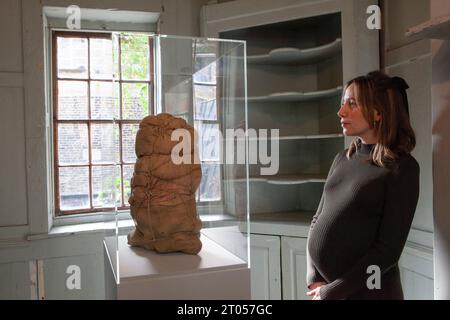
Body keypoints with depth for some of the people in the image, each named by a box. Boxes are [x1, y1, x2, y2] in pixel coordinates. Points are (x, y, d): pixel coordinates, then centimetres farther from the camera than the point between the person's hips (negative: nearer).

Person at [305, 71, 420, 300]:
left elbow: (388, 250, -16)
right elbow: (319, 219, 6)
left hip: (367, 290, -5)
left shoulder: (402, 167, -12)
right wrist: (314, 278, -5)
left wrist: (331, 291, -13)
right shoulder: (343, 159, 5)